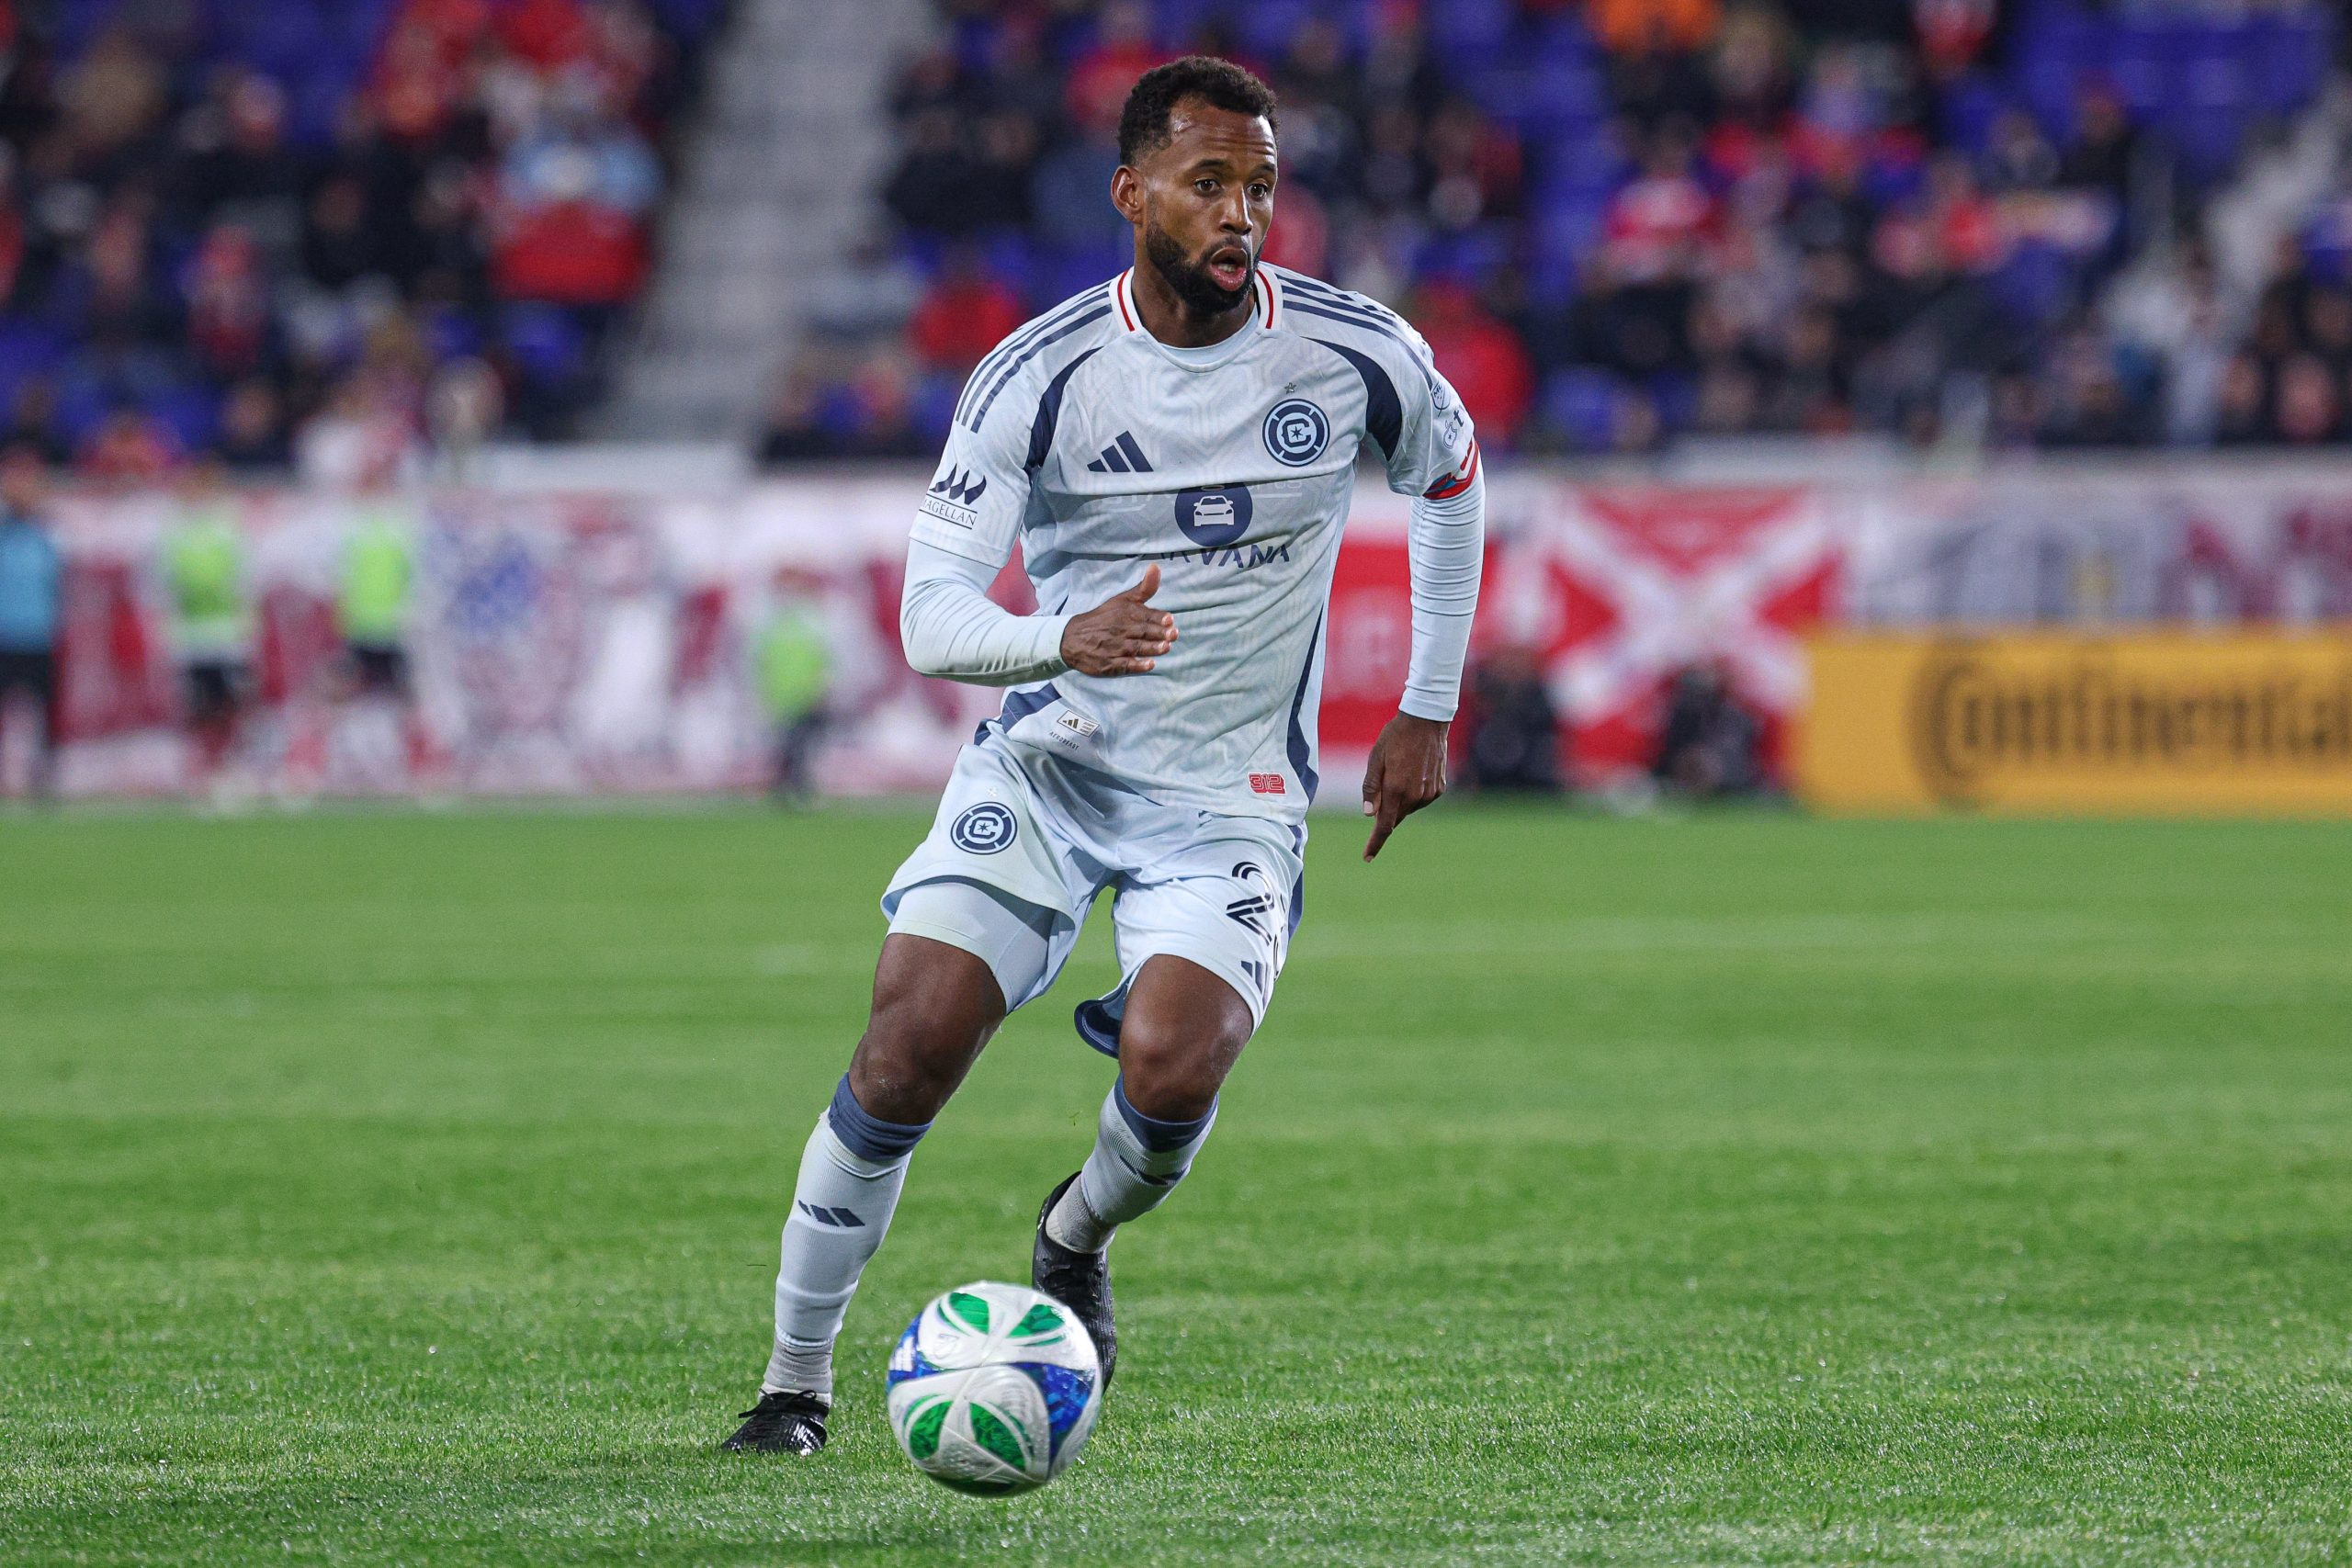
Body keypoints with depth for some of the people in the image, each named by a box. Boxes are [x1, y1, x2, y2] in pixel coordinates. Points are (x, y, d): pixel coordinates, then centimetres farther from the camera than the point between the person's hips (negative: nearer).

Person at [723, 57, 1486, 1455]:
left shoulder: (1357, 355, -8)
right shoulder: (1038, 376, -12)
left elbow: (1452, 477, 14)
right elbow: (930, 618, -14)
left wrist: (1429, 712, 14)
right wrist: (1067, 638, -35)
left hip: (1233, 796, 0)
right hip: (1046, 762, 0)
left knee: (1170, 1067, -25)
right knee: (908, 1048, -16)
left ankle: (1078, 1238, 12)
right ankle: (799, 1376, 3)